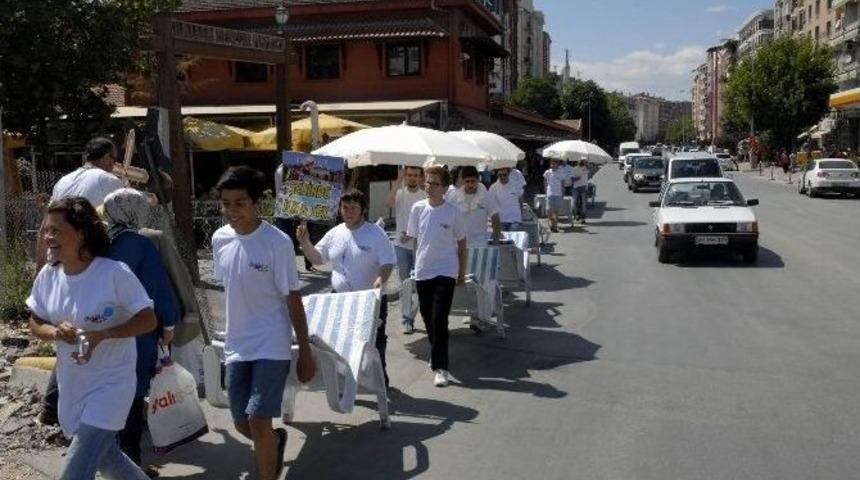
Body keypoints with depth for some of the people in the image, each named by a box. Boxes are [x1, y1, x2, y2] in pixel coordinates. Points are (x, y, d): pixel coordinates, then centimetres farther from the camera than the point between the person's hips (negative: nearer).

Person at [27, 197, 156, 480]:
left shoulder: (115, 273, -20)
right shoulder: (47, 276, -3)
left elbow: (148, 320, -15)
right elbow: (35, 324, 8)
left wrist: (102, 335, -27)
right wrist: (55, 332, -15)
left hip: (110, 384, -7)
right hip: (72, 384, 7)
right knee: (103, 456, 23)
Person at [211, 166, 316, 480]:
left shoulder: (277, 242, -15)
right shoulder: (220, 239, 1)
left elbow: (293, 300, -11)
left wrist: (305, 352, -9)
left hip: (271, 345, -5)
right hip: (236, 345, 6)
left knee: (258, 421, -12)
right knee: (242, 424, 13)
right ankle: (277, 440, 45)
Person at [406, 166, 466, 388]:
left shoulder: (452, 212, -7)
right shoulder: (418, 209, -1)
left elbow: (462, 244, 3)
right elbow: (413, 238, 10)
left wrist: (462, 273, 6)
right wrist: (419, 261, 10)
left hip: (445, 272, -4)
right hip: (422, 271, 4)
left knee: (439, 320, -10)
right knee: (427, 318, 14)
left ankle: (440, 367, -4)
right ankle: (437, 355, 36)